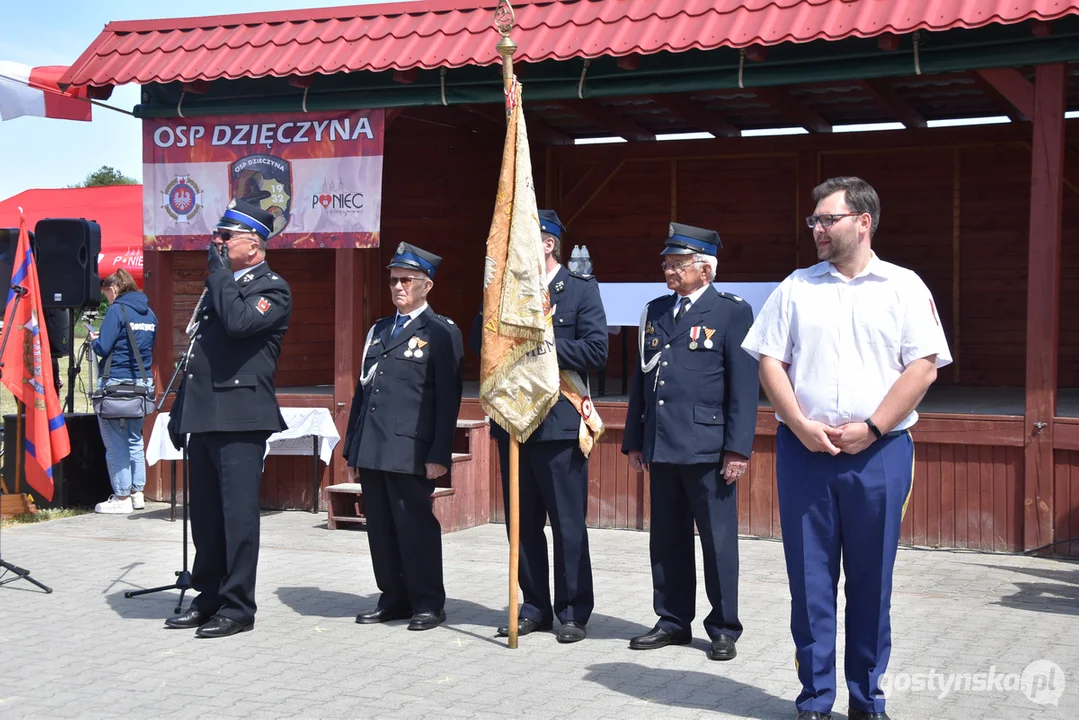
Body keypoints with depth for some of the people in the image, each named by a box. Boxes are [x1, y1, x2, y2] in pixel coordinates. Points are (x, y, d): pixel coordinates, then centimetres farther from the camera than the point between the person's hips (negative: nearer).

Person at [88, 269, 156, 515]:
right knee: (135, 439, 15)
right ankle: (137, 492, 17)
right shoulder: (149, 313, 12)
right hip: (143, 382, 7)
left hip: (116, 383, -7)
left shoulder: (117, 311, -9)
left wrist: (93, 339, 7)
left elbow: (103, 348, -15)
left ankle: (122, 498, 0)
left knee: (115, 442, -1)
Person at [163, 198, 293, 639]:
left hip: (240, 419, -8)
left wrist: (219, 274, -12)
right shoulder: (220, 286, 21)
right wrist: (179, 411, 20)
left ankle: (237, 607, 2)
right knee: (205, 516, 12)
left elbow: (238, 323, -25)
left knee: (238, 515, -5)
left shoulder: (273, 289, -4)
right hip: (204, 417, 8)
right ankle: (208, 598, 21)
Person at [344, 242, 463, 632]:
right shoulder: (378, 330, 20)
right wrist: (352, 448, 17)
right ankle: (394, 599, 18)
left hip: (409, 450, -6)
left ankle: (428, 603, 7)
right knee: (380, 527, 8)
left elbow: (448, 399, -6)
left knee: (415, 525, -3)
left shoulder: (441, 332, 0)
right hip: (371, 451, 7)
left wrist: (439, 455, -13)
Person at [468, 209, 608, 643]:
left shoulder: (581, 290, -2)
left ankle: (572, 613, 10)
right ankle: (534, 607, 23)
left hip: (559, 423, -5)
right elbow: (478, 342, 6)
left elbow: (596, 351, -12)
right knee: (523, 523, 12)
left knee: (567, 524, 0)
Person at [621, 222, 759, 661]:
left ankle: (724, 629, 12)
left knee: (718, 541, 1)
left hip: (708, 448, -6)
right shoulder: (656, 311, 15)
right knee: (667, 540, 12)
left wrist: (738, 448, -12)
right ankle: (673, 622, 24)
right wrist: (634, 439, 15)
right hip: (661, 446, 6)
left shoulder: (733, 312, -3)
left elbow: (744, 385, -7)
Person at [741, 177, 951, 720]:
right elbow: (770, 362, 6)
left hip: (879, 451, -2)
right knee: (809, 579, 4)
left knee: (871, 581, 5)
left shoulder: (904, 287, 3)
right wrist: (802, 426, -8)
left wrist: (870, 428, -11)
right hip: (804, 450, 2)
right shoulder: (795, 288, 10)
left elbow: (924, 367, -4)